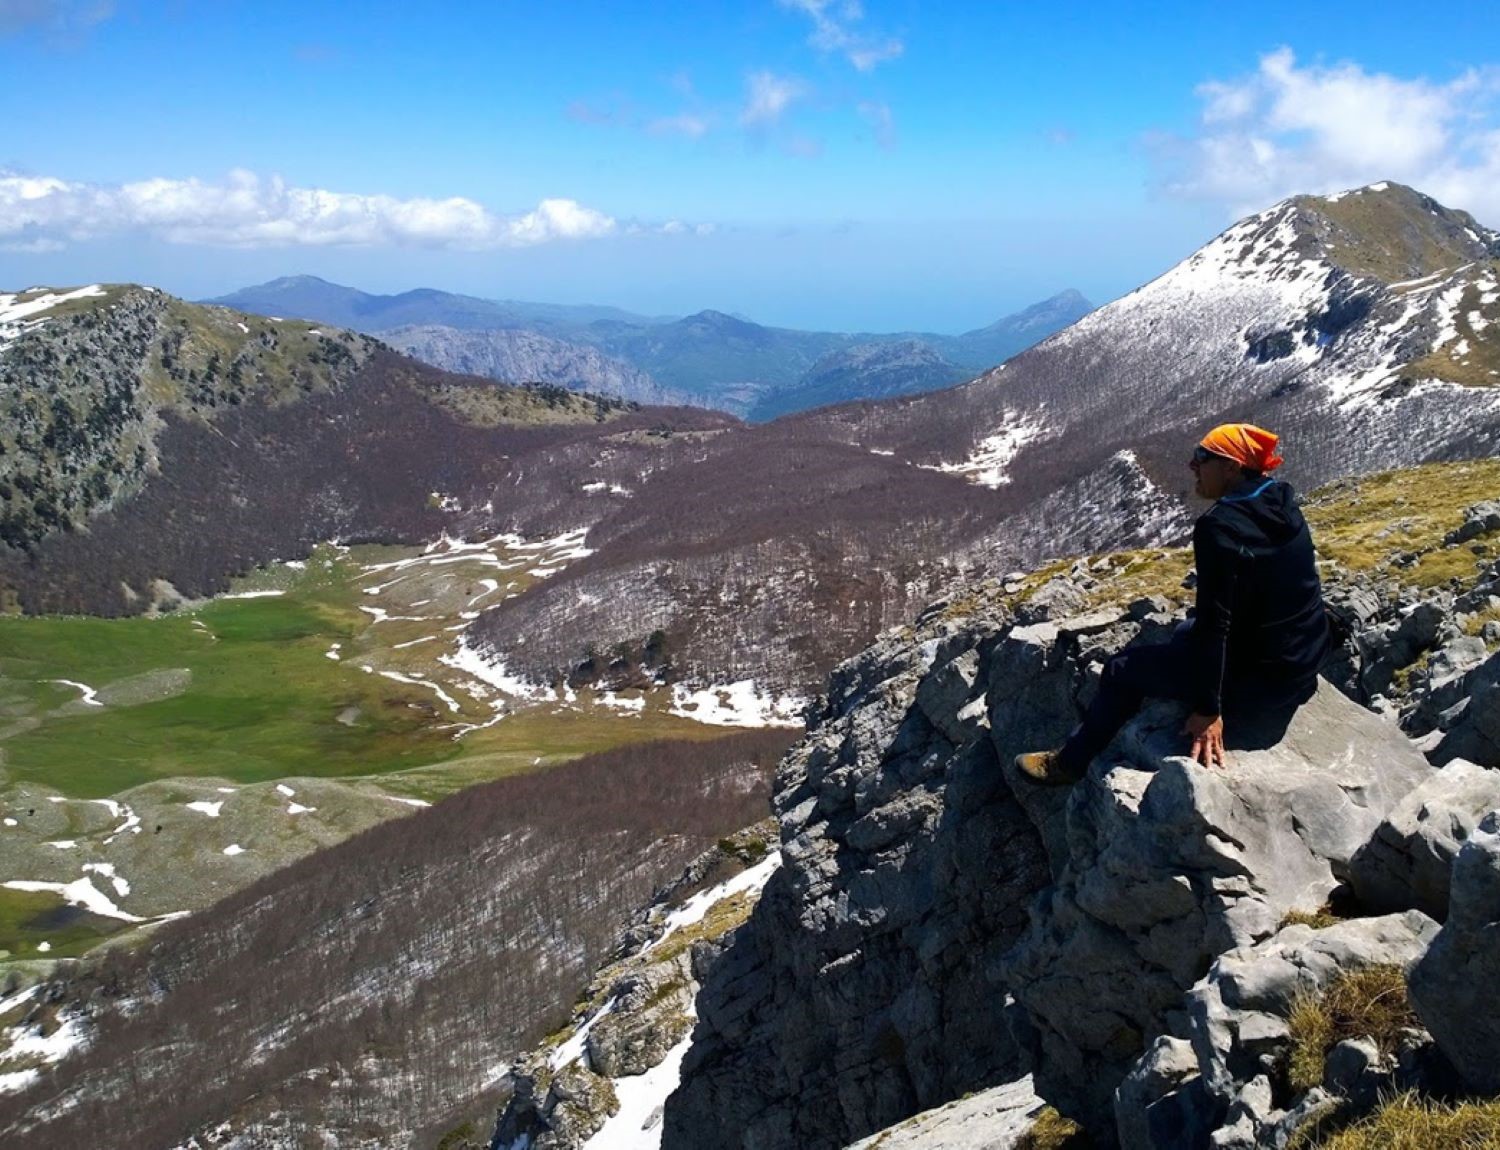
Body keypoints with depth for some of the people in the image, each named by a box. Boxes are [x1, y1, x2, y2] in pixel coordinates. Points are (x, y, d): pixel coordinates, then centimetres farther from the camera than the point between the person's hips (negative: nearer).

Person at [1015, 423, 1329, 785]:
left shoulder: (1220, 527, -23)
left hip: (1258, 681, -8)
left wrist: (1208, 709, -19)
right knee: (1188, 632, 33)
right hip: (1302, 671, 8)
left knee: (1124, 668, 9)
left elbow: (1216, 623, -24)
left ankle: (1070, 763, 25)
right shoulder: (1282, 508, 2)